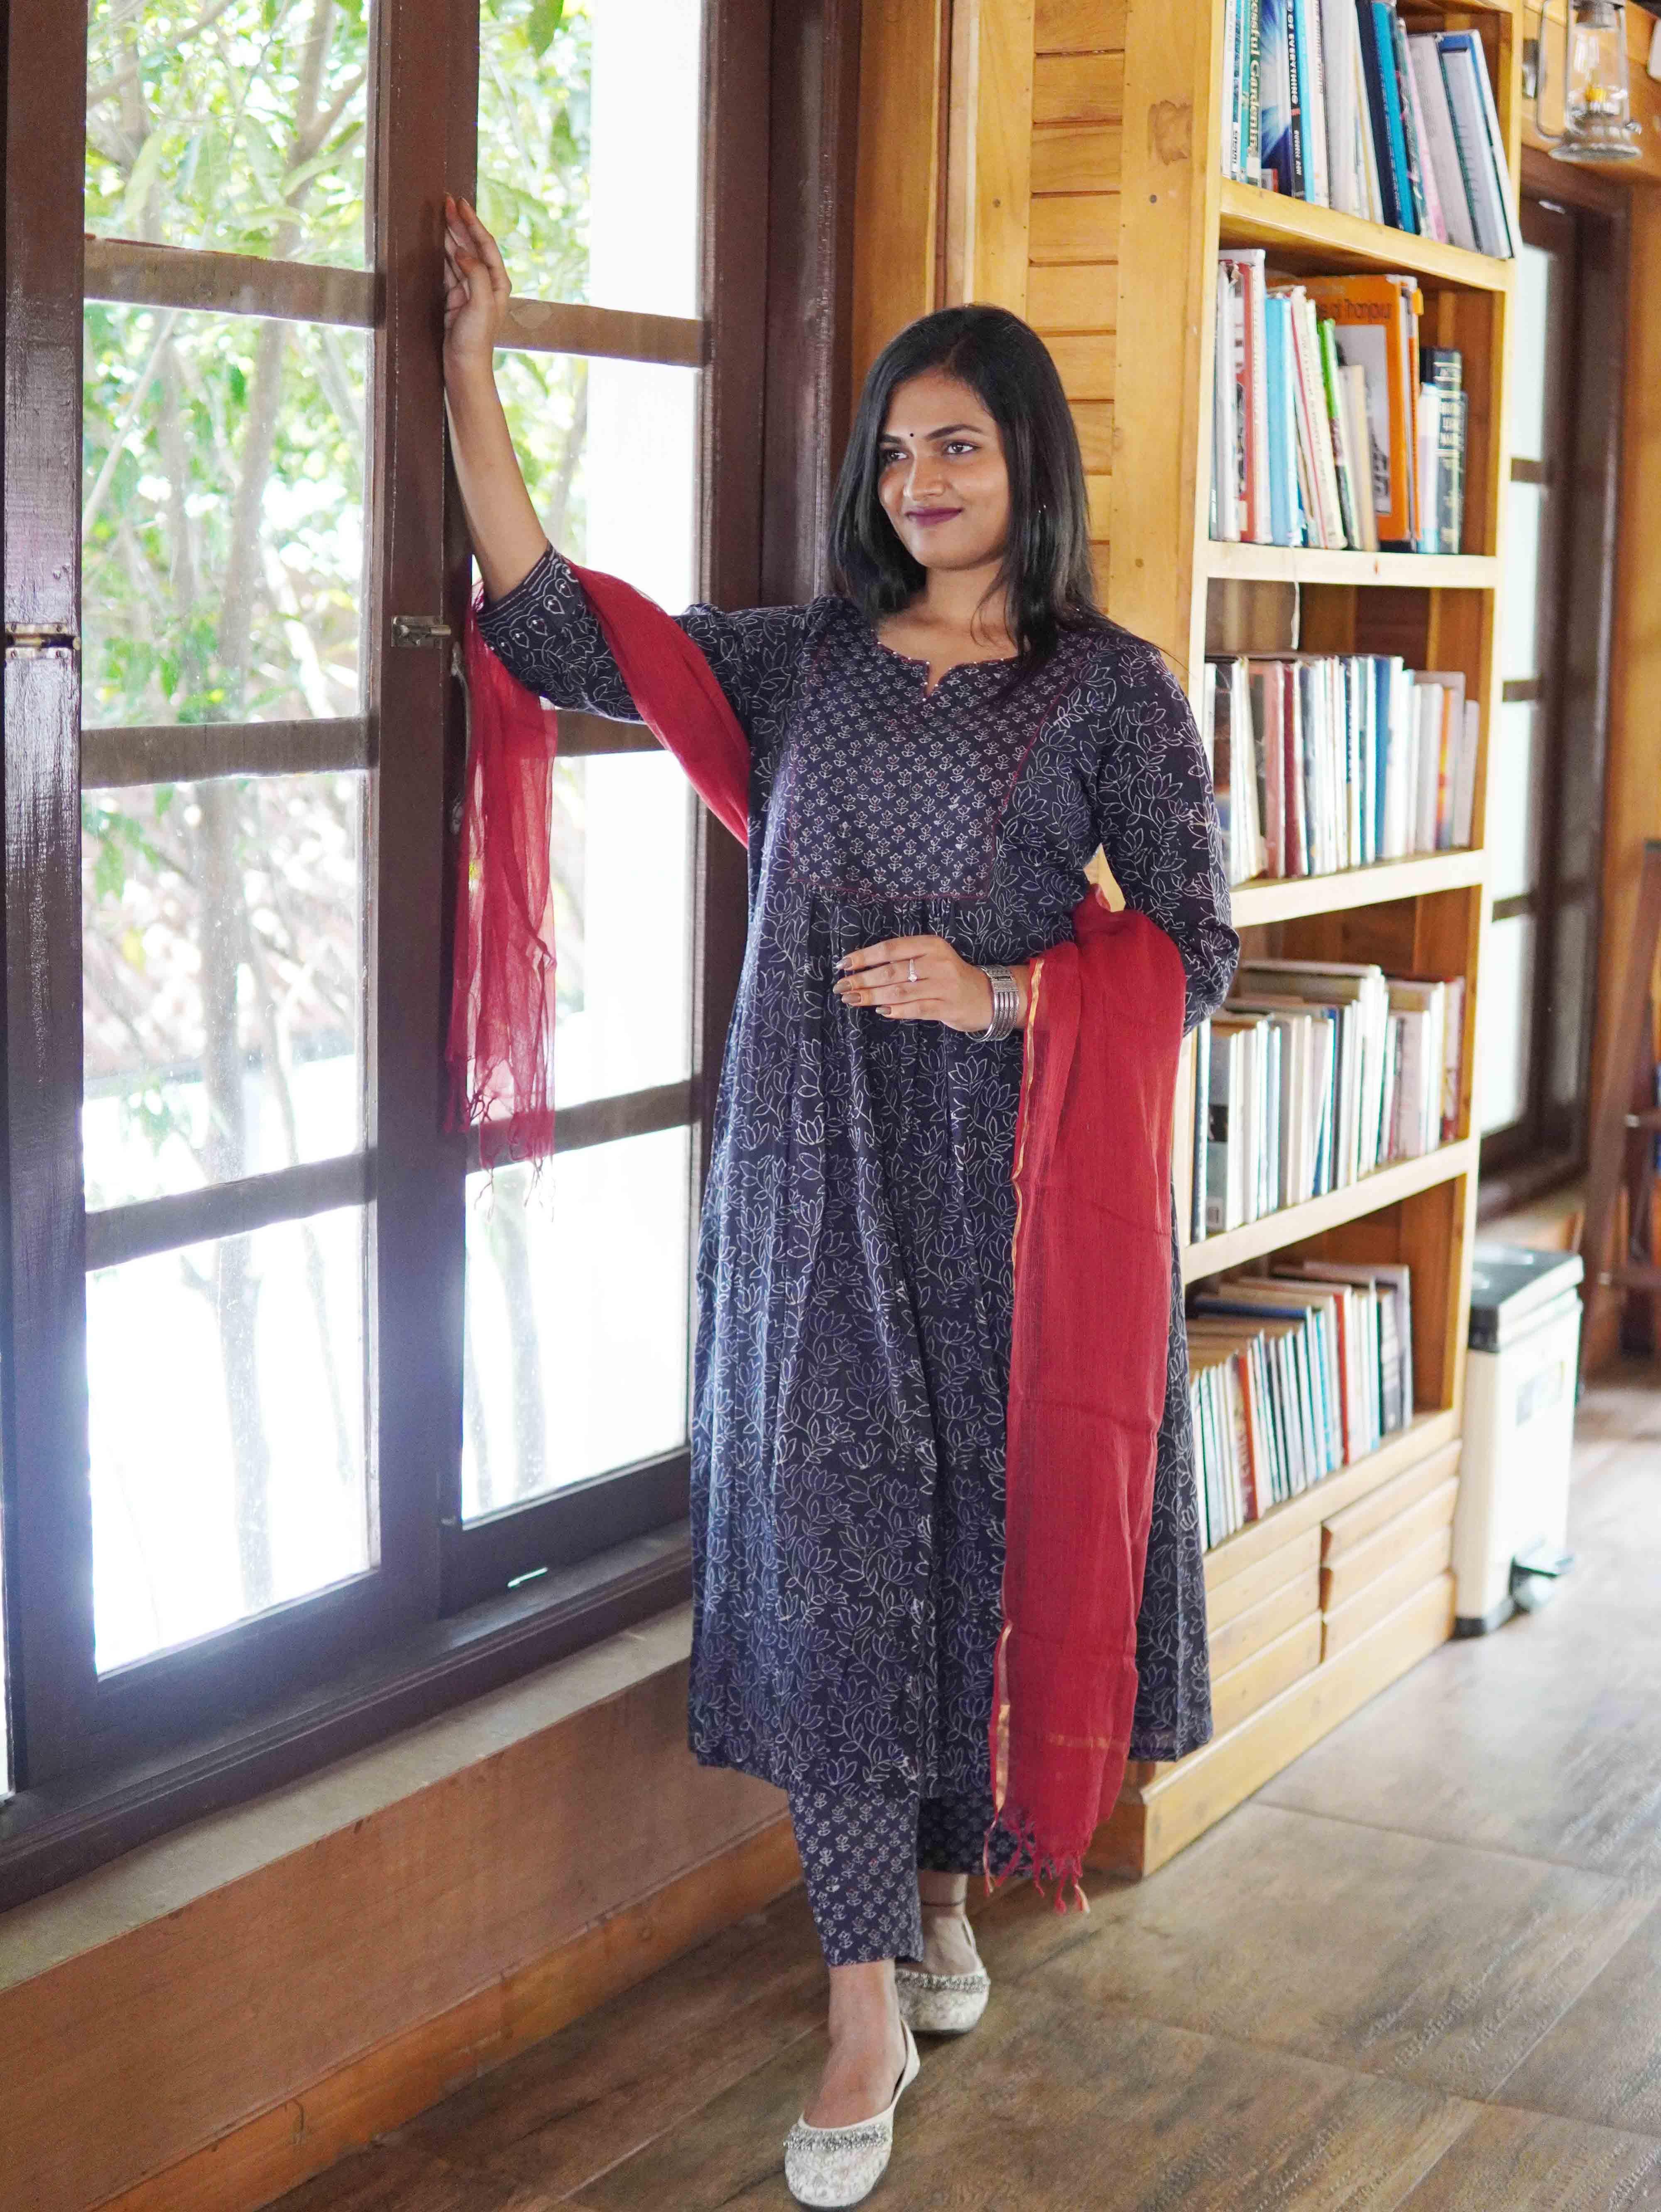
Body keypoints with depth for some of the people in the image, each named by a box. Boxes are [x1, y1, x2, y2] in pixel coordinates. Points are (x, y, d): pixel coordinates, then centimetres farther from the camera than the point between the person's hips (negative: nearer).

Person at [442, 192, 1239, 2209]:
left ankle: (946, 1892, 32)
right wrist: (472, 376, 1)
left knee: (991, 1533, 8)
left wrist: (996, 993, -15)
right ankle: (868, 2012, 8)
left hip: (1009, 1169, -1)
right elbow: (556, 638, 4)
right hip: (815, 1171, 2)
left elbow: (1194, 954, -1)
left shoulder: (1110, 689, 0)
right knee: (828, 1549, 0)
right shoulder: (808, 659, 9)